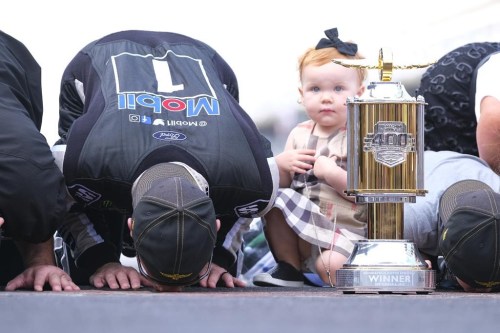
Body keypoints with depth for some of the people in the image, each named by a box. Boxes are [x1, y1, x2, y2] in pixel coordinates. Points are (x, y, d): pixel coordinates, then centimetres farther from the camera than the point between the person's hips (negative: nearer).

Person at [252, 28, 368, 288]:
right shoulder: (300, 134, 8)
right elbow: (280, 184, 13)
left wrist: (333, 174, -26)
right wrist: (281, 164, -7)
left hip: (347, 231, -6)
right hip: (302, 222, 6)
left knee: (333, 266, -33)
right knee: (275, 201, -19)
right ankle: (289, 268, -4)